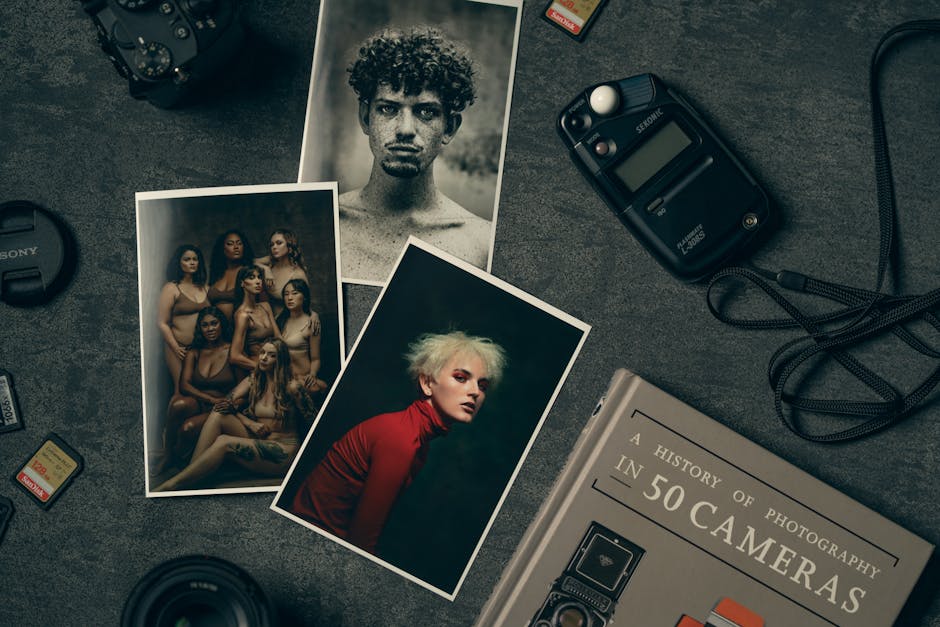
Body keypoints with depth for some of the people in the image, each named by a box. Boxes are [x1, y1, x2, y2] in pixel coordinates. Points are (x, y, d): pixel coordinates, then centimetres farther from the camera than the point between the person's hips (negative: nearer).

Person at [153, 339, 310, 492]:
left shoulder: (291, 387, -6)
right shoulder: (253, 381, 11)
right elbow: (228, 404, 1)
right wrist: (250, 423, -12)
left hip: (284, 451, -6)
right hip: (257, 441, 6)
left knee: (224, 442, -27)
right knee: (218, 414, -15)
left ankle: (171, 485, -29)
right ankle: (191, 470, -26)